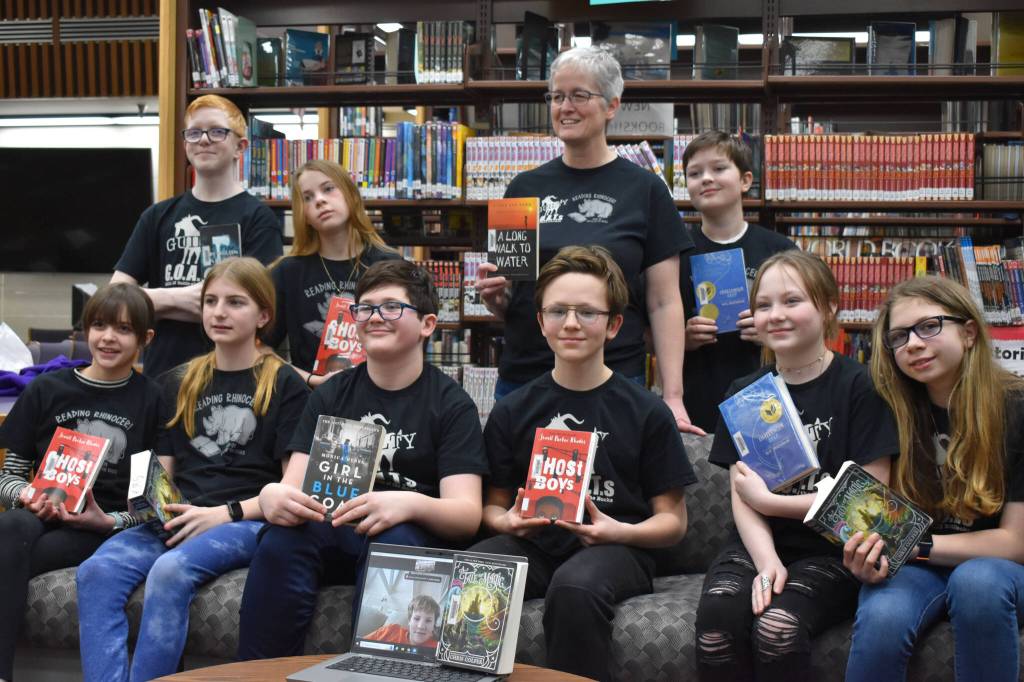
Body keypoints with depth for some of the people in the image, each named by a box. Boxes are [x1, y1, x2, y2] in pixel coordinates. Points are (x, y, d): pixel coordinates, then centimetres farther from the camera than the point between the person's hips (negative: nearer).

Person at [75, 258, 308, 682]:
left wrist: (226, 513, -13)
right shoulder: (179, 383, 20)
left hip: (250, 521, -4)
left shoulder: (284, 385, 5)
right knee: (97, 571, -25)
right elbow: (164, 469, 20)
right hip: (179, 519, 5)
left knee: (171, 570, -34)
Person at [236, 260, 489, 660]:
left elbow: (467, 514, -10)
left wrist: (410, 504, -33)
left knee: (392, 541, -36)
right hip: (335, 534, 3)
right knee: (282, 537, -29)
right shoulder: (330, 394, 12)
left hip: (418, 540, -2)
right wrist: (272, 496, -24)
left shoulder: (452, 405, 1)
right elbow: (293, 484, 2)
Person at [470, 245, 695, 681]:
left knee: (574, 586, -38)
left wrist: (619, 532, -15)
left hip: (616, 548, -2)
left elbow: (672, 521, 5)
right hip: (534, 544, 2)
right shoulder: (512, 412, 12)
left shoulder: (646, 413, 4)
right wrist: (508, 522, -8)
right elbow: (493, 505, 16)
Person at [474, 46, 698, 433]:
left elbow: (664, 303, -2)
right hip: (521, 378, 3)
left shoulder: (644, 190, -1)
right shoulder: (525, 187, 8)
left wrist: (672, 397, -9)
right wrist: (494, 295, -8)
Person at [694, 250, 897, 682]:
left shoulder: (858, 386, -2)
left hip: (831, 551, -3)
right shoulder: (744, 392, 11)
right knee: (717, 614, -30)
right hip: (759, 546, 3)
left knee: (777, 626, -33)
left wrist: (767, 499, -6)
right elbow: (742, 498, 3)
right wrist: (767, 561, -16)